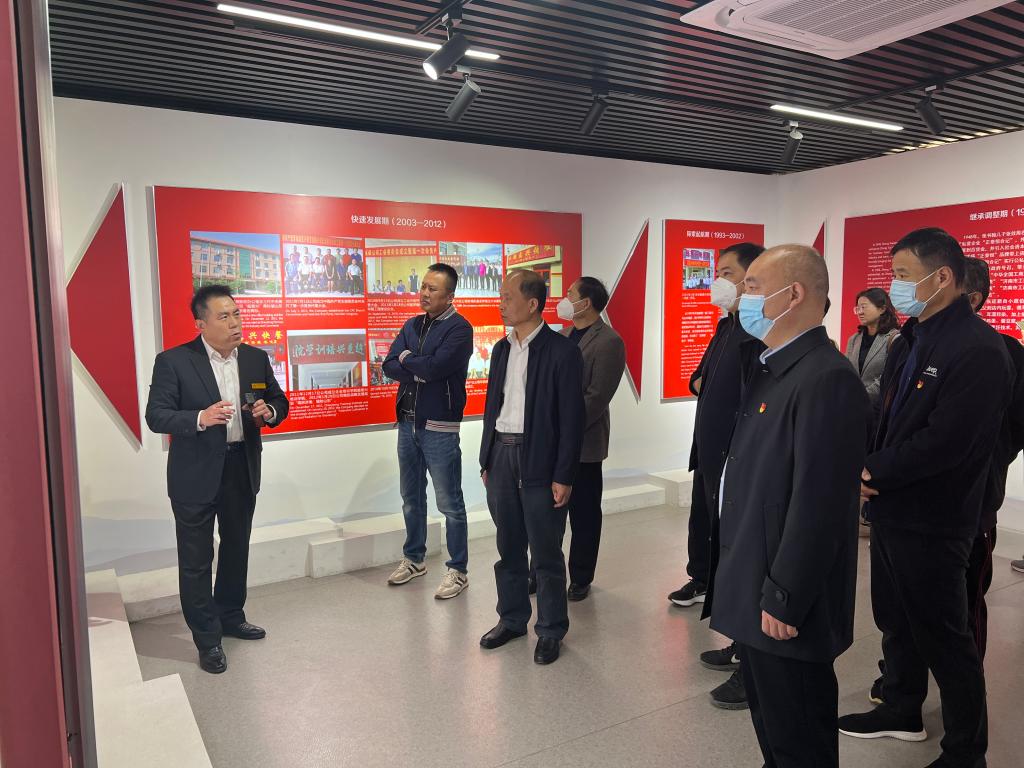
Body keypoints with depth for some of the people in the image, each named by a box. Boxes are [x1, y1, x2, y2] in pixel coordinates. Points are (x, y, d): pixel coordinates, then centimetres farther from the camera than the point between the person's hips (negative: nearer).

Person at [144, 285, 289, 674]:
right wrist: (201, 418, -31)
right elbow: (156, 416, -14)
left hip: (242, 470, 5)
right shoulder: (173, 361, -11)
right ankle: (207, 639, 21)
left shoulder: (256, 358, 2)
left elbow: (279, 401, 11)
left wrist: (269, 412, -13)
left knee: (236, 549, 20)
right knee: (196, 560, 5)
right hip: (196, 476, -5)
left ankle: (231, 617, 41)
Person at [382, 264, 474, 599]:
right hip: (407, 423, 7)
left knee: (450, 503, 1)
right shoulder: (412, 325, 11)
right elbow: (389, 366, 2)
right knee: (412, 499, 18)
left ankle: (457, 571, 13)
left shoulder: (459, 328, -10)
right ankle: (413, 558, 34)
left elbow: (436, 366, -23)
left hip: (439, 427, -7)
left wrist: (408, 360, -4)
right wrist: (421, 370, -15)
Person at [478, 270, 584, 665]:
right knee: (509, 548, 16)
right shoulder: (501, 349, 10)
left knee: (546, 554, 6)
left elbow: (572, 418, -11)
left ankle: (551, 630, 22)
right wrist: (486, 461, 12)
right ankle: (512, 618, 32)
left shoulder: (562, 351, -10)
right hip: (500, 456, 6)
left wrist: (564, 477, -13)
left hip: (539, 462, -6)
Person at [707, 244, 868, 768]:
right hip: (752, 590, 9)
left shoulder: (826, 379, -22)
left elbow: (817, 505, -25)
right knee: (769, 722, 25)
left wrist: (785, 600, -20)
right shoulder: (767, 367, 9)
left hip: (785, 606, -9)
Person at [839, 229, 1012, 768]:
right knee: (896, 621, 22)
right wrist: (870, 469, -4)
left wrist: (875, 471, -14)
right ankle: (902, 712, 42)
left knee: (943, 639, 6)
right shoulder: (910, 339, 9)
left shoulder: (979, 349, -19)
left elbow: (943, 443, -25)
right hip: (890, 511, 9)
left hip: (931, 522, -8)